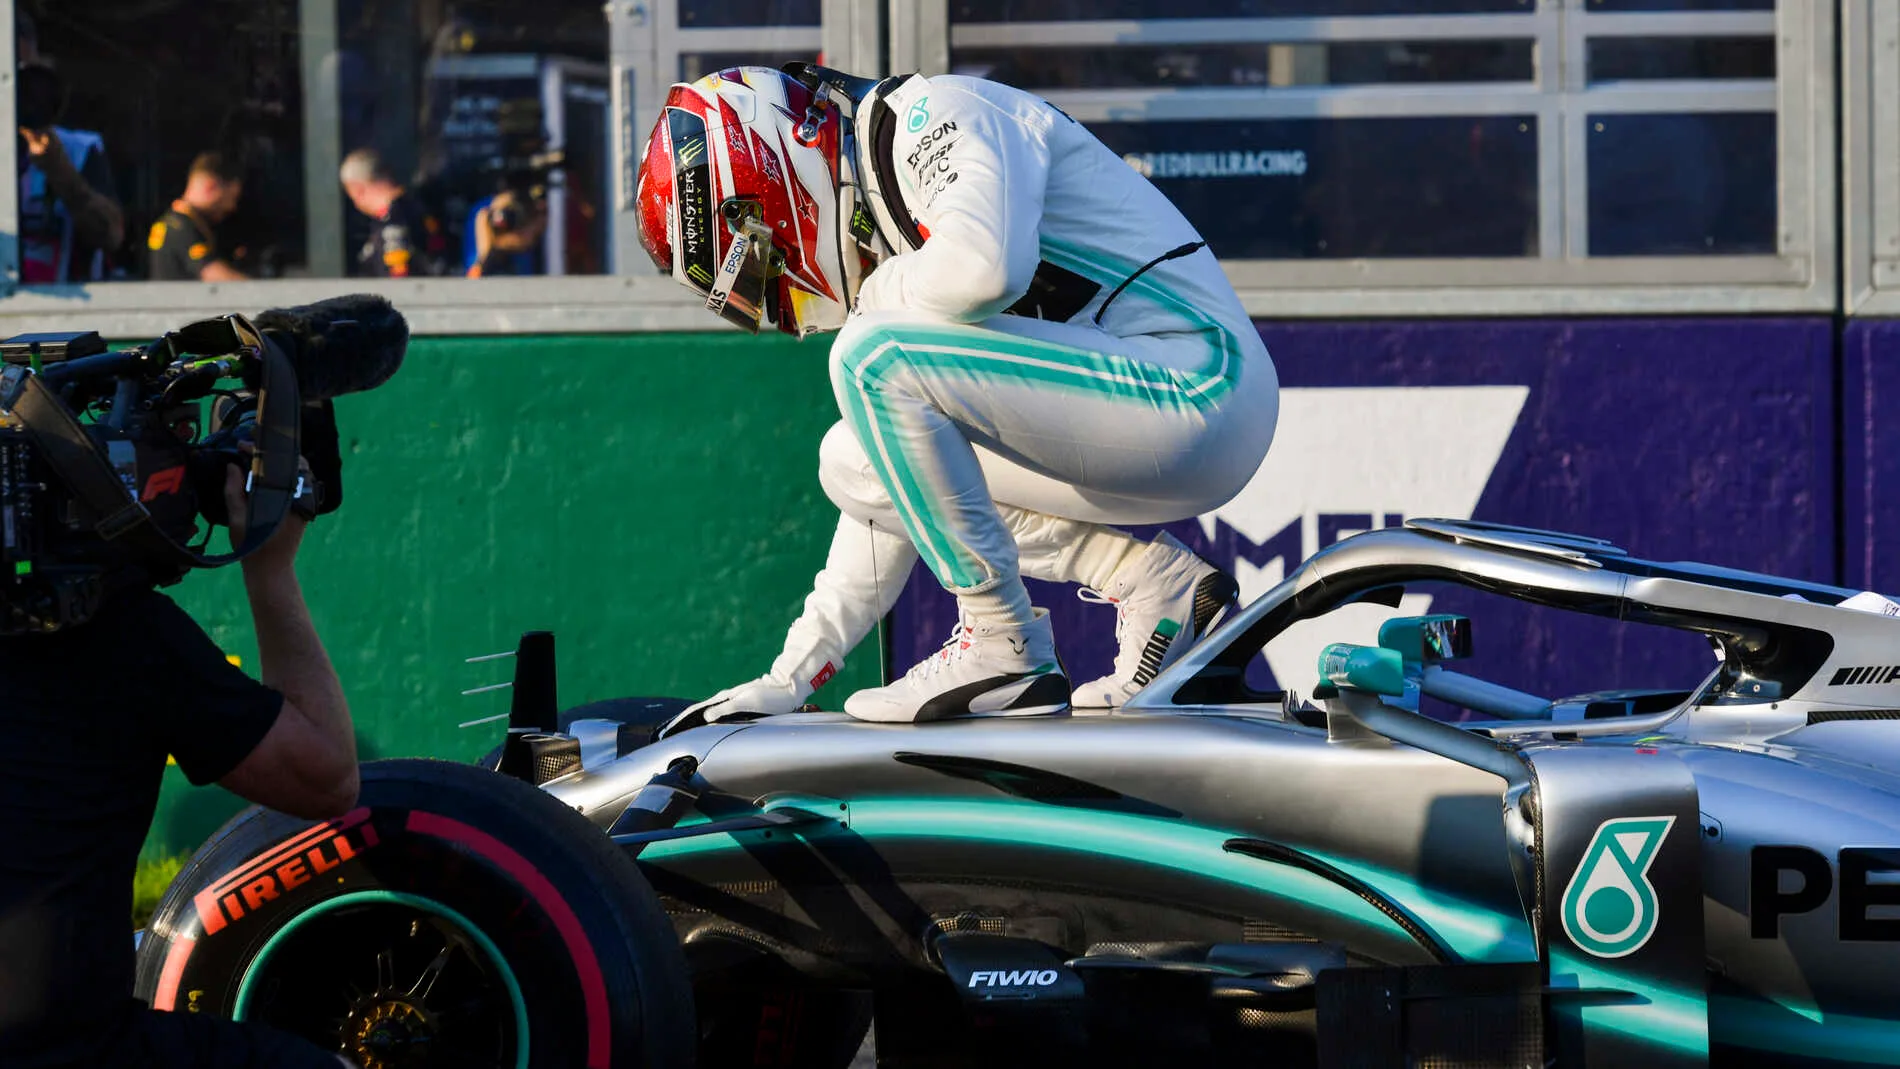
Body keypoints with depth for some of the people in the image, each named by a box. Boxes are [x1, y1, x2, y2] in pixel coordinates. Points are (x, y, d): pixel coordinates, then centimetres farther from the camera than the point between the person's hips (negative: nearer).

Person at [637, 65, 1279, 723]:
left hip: (1197, 383, -10)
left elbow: (985, 268, -31)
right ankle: (1160, 584, 5)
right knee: (853, 461, 14)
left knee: (874, 355, -18)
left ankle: (1004, 649, -11)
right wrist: (786, 682, 23)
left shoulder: (939, 112, -8)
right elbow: (900, 497, 24)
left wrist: (880, 293, -7)